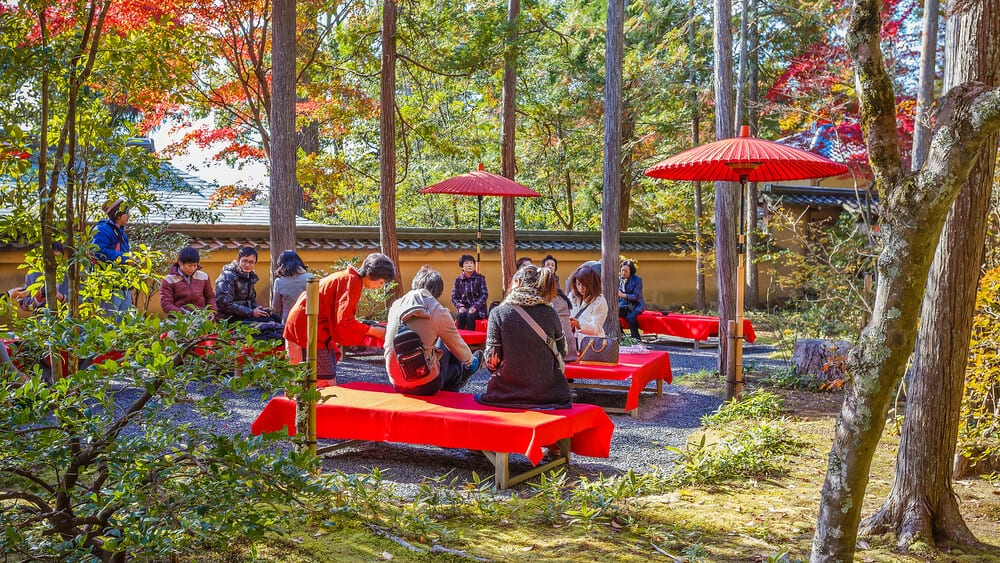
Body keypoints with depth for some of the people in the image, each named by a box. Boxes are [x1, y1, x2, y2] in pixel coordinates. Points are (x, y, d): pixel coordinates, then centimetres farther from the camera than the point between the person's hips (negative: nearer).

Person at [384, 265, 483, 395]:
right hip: (424, 387, -5)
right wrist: (470, 361, 28)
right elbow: (457, 345, 5)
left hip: (396, 384, 5)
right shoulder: (438, 312, -10)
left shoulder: (396, 306, 2)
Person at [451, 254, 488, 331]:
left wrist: (475, 307, -17)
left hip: (477, 308, -2)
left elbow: (484, 294, -4)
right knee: (460, 316, -30)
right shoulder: (458, 280, 8)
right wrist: (460, 306, -13)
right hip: (463, 308, 2)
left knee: (470, 316, -32)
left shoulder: (480, 278, 3)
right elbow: (454, 297, 7)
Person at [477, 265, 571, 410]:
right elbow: (562, 350, 11)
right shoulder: (550, 313, -2)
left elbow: (492, 361, -8)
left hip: (506, 393, -1)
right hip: (546, 394, 1)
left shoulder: (498, 313, -7)